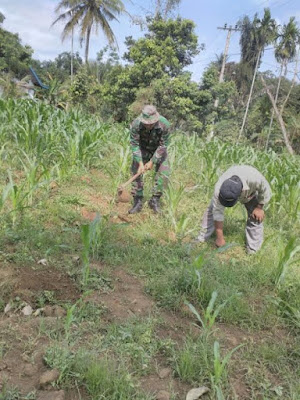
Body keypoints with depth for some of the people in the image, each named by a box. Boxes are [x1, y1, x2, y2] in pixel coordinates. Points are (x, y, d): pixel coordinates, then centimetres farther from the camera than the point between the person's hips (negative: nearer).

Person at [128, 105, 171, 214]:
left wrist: (152, 161, -23)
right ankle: (138, 202, 0)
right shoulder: (136, 124, -32)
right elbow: (134, 144, -23)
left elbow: (163, 146, -23)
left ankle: (155, 200, 1)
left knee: (163, 173, -13)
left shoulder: (165, 124, -32)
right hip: (142, 149, 0)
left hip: (159, 150, 0)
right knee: (136, 172, -9)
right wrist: (140, 163, -29)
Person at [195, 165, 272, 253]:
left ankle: (252, 251, 6)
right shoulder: (219, 188, -41)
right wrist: (220, 238, -26)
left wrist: (259, 207, -16)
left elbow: (265, 190, -25)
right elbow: (218, 213, -32)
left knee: (255, 218, -10)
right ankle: (201, 239, 10)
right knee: (212, 210, -5)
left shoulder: (255, 178, -48)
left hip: (251, 191, 0)